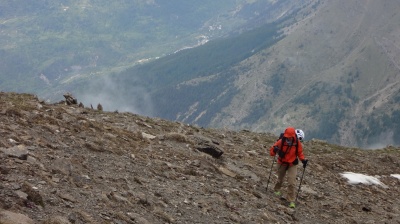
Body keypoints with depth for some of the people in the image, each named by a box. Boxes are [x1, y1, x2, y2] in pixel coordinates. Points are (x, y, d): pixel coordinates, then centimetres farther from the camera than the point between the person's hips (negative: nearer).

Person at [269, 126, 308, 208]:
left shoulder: (297, 143, -17)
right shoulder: (281, 142, -21)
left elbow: (300, 153, 0)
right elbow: (272, 151, -14)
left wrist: (303, 160, -17)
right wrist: (274, 150, -37)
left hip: (292, 165, -1)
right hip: (282, 163, 1)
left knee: (292, 182, -12)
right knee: (280, 179, 23)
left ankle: (291, 200, -6)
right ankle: (277, 189, 56)